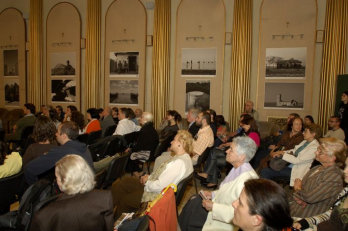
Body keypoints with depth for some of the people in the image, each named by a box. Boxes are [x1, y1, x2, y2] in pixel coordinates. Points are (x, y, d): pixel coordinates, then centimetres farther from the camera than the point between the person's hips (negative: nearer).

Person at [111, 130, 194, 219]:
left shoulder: (179, 163, -27)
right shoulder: (183, 157, 6)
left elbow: (159, 186, -28)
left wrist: (147, 182, -10)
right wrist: (149, 177, 2)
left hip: (156, 194, -10)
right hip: (154, 186, 10)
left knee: (123, 201, 4)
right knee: (121, 183, 6)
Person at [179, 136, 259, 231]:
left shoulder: (246, 180, -32)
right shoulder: (237, 169, -1)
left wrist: (214, 207, -26)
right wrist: (213, 194, 3)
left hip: (225, 223, -8)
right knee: (193, 201, 4)